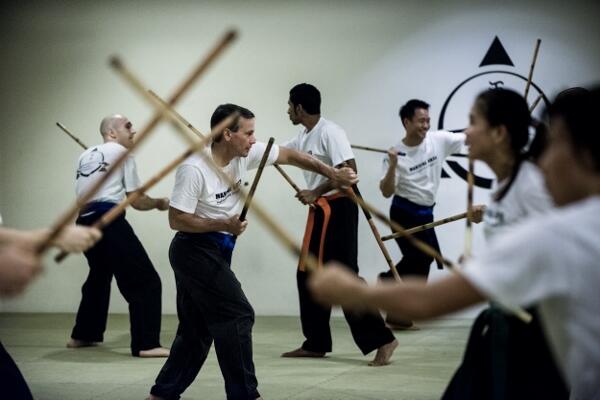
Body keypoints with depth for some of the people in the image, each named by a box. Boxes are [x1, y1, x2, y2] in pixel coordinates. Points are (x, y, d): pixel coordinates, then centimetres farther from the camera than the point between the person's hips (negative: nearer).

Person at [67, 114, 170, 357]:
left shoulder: (85, 156, 21)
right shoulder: (121, 153, 2)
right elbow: (137, 202, 2)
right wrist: (160, 203, 19)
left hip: (85, 222, 8)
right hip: (109, 221, -8)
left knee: (99, 276, 28)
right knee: (144, 280, -7)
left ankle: (83, 335, 35)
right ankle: (146, 344, -15)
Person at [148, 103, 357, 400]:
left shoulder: (245, 154, -1)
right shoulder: (194, 169, -22)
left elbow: (289, 156, 7)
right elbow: (176, 220, -20)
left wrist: (333, 175, 3)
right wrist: (224, 225, -23)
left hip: (213, 251, 9)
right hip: (195, 250, -9)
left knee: (197, 328, 12)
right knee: (237, 315, -10)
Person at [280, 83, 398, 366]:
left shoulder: (330, 132, -16)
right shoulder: (304, 136, 14)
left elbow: (350, 171, -22)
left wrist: (315, 193, -20)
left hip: (338, 209, -10)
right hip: (320, 211, 10)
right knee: (309, 274, 12)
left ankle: (382, 339, -9)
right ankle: (316, 343, 21)